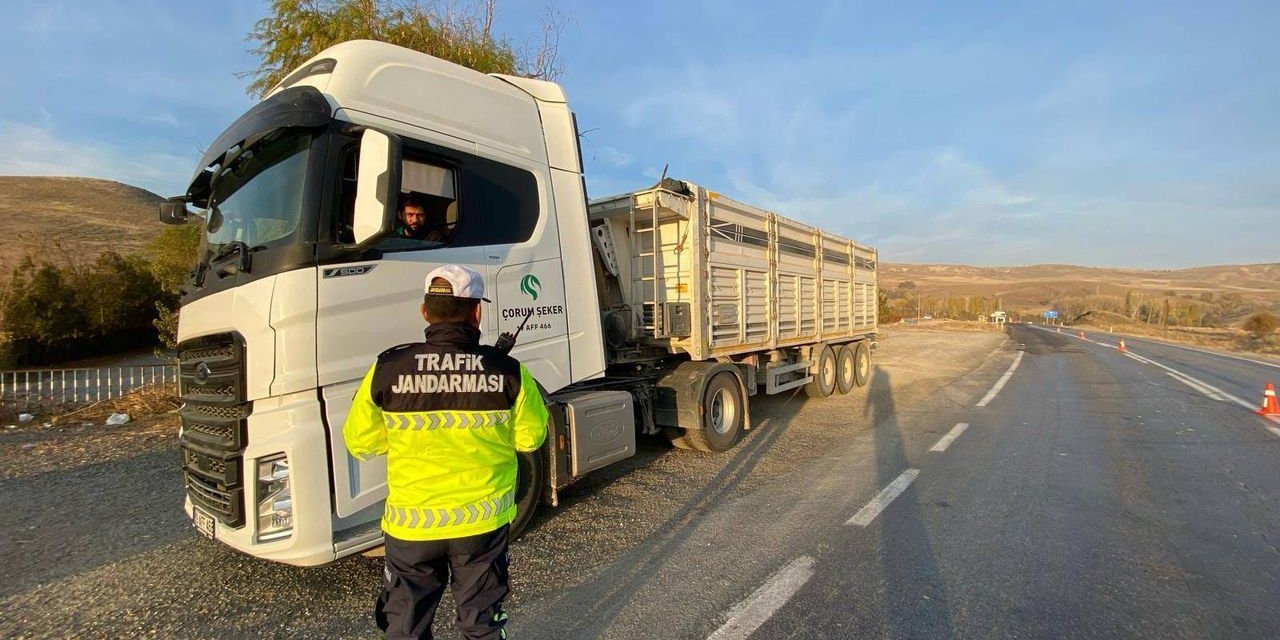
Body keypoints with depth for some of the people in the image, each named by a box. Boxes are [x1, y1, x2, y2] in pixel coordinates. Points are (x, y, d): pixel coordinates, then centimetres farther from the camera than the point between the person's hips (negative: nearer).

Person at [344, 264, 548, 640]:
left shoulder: (387, 369, -14)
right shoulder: (508, 372, -16)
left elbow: (361, 444, -2)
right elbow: (530, 439, -3)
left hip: (412, 524, 1)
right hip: (484, 520, 0)